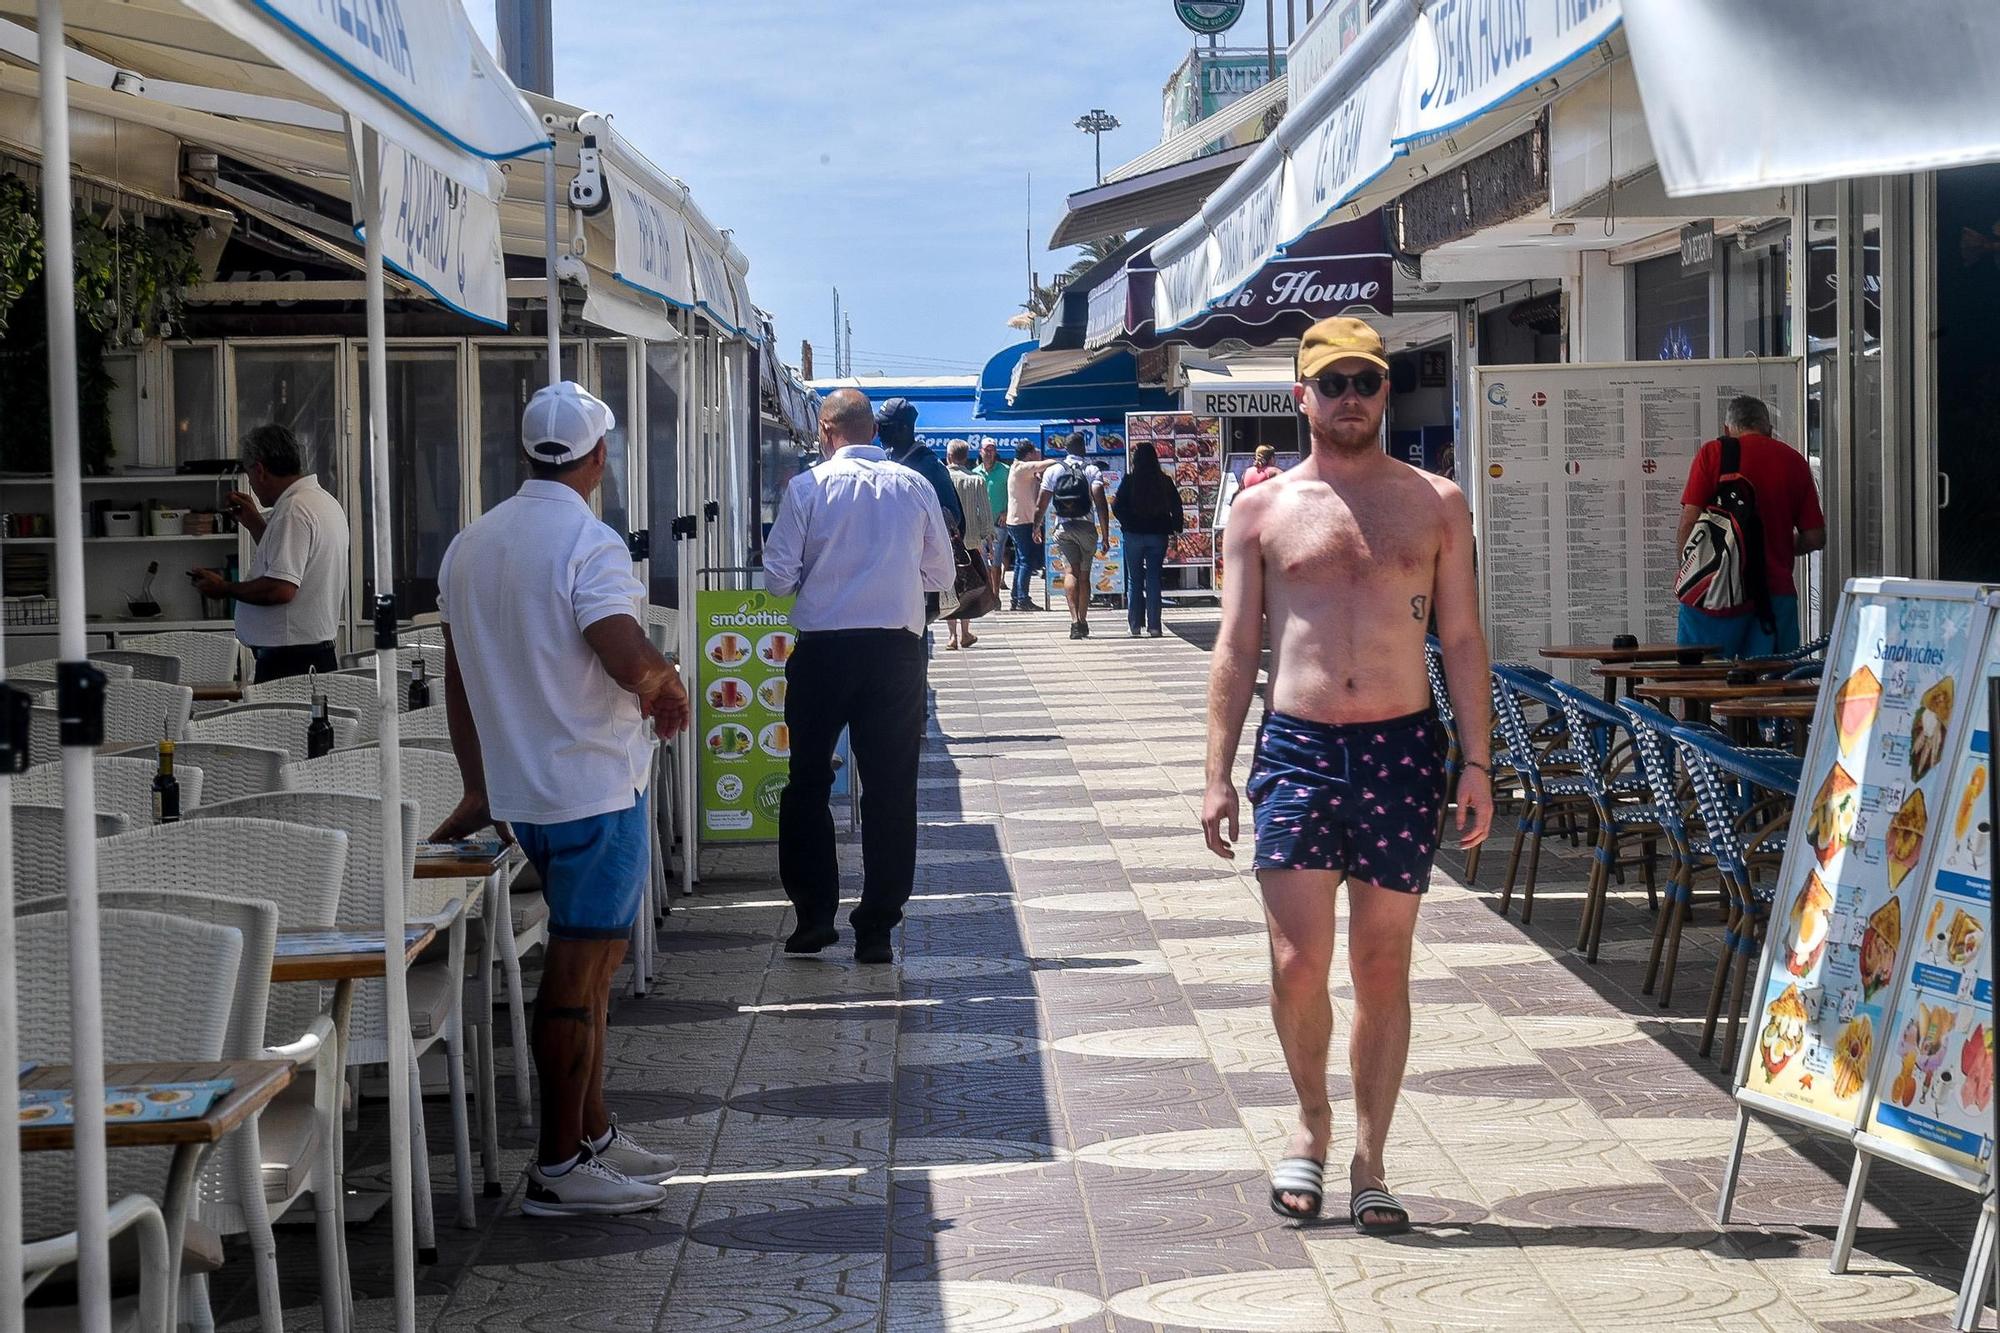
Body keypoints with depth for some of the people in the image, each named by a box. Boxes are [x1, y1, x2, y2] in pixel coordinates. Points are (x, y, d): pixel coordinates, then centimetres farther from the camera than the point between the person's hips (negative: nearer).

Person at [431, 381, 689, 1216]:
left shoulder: (470, 545, 10)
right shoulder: (588, 544, -16)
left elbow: (458, 678, 15)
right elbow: (630, 660, -27)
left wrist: (478, 790, 21)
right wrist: (668, 683, -5)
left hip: (522, 790, 8)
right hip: (595, 787, -8)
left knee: (592, 959, 19)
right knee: (579, 970, -2)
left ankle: (592, 1134, 26)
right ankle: (559, 1169, 3)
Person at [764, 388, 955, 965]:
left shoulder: (807, 487, -4)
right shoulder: (914, 486, 2)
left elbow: (779, 576, -3)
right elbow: (941, 574, 9)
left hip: (823, 649, -1)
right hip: (897, 649, 1)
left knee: (807, 784, 13)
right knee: (891, 791, 6)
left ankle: (813, 915, 10)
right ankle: (876, 930, 6)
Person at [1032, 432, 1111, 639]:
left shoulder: (1053, 470, 3)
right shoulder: (1092, 470, -1)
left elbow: (1041, 504, 3)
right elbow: (1100, 504, -9)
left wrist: (1036, 528, 19)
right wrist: (1105, 537, -9)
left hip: (1064, 528, 0)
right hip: (1087, 527, 0)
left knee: (1070, 572, -7)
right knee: (1084, 575, 13)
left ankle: (1075, 620, -26)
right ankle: (1083, 622, 20)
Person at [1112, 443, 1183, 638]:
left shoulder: (1129, 481, -7)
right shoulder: (1165, 481, -1)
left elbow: (1117, 506, -10)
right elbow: (1176, 506, -2)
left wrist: (1127, 524, 2)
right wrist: (1176, 527, 7)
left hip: (1134, 534, -1)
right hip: (1158, 534, 1)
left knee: (1134, 580, 8)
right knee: (1154, 579, 4)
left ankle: (1135, 624, 7)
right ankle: (1154, 625, -1)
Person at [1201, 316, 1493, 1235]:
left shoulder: (1435, 504, 8)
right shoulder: (1262, 509, 7)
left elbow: (1462, 639, 8)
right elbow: (1236, 648, 7)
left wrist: (1475, 763, 0)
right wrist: (1217, 774, 1)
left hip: (1402, 747, 1)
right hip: (1297, 746, 0)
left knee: (1383, 968, 4)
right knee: (1298, 964, -7)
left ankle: (1368, 1160, 15)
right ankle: (1312, 1121, 19)